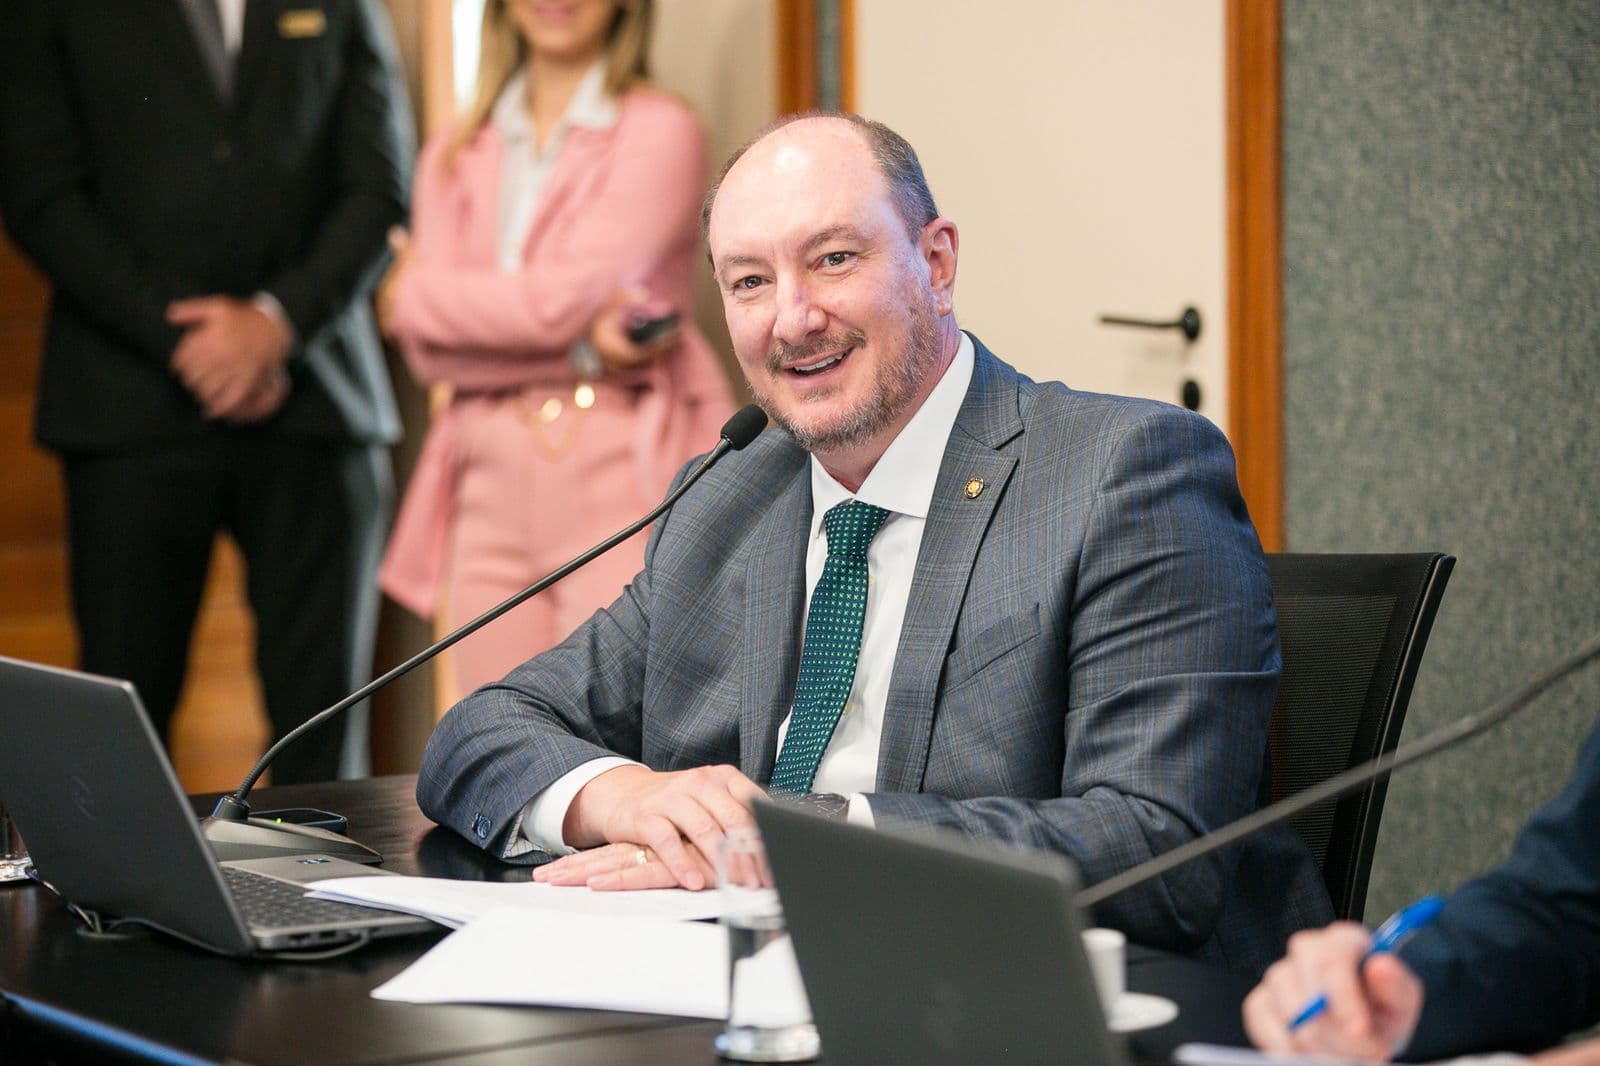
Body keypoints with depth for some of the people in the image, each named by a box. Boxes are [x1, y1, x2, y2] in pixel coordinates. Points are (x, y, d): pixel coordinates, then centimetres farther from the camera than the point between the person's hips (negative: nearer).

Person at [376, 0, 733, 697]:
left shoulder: (659, 132, 2)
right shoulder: (455, 155, 16)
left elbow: (571, 294, -10)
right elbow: (427, 349, 4)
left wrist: (418, 294, 4)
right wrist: (581, 343, -11)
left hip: (621, 486, -4)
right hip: (490, 489, 5)